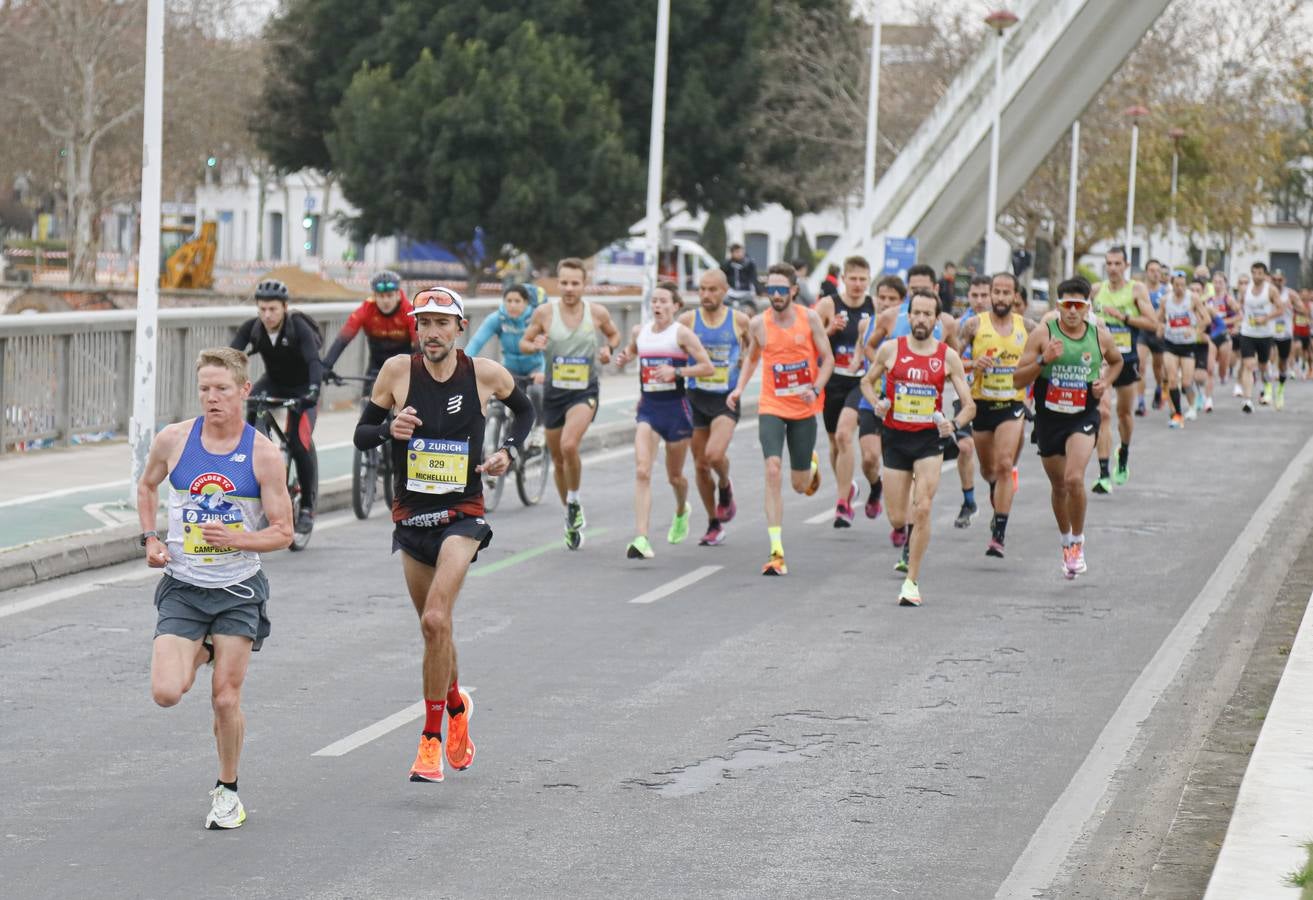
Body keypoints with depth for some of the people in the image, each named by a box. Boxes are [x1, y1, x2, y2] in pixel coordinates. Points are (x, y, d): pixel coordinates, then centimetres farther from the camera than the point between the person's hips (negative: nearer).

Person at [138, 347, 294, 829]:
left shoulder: (264, 454, -9)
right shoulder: (173, 440, -4)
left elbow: (283, 532, -5)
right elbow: (147, 485, 18)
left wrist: (236, 540, -22)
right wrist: (150, 539, 4)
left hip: (238, 590, -1)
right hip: (182, 586, 1)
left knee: (226, 699, -2)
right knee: (166, 693, -12)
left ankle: (227, 790, 21)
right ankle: (200, 653, 24)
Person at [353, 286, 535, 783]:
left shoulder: (485, 373, -5)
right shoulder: (398, 370, -5)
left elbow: (524, 410, 16)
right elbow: (361, 434, 2)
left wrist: (508, 451, -1)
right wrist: (389, 430, -19)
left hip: (462, 515, -3)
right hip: (410, 516, 3)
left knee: (436, 621, -20)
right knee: (434, 628, 15)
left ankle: (431, 740, -11)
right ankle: (457, 705, 45)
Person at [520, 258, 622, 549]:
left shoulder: (597, 312, -5)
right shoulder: (545, 312, -5)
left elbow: (614, 334, 15)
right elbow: (523, 343, 6)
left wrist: (608, 348, -7)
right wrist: (534, 346, -17)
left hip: (585, 391, -2)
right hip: (554, 391, 2)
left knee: (569, 445, -27)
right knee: (558, 459, 11)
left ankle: (574, 502, -3)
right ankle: (571, 518, 32)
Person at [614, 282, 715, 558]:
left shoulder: (681, 333, -7)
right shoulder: (640, 331, 6)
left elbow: (708, 368, -10)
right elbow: (631, 351, 28)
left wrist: (676, 371, -21)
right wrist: (623, 357, 4)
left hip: (675, 408, -3)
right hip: (648, 408, 3)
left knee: (674, 476, 14)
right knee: (642, 472, -16)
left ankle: (681, 512, 50)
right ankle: (641, 539, -23)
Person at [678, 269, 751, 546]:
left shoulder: (739, 321, -1)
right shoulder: (688, 320, -1)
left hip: (727, 398, -2)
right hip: (696, 398, 2)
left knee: (715, 455, -23)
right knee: (700, 464, 6)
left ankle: (725, 487, 12)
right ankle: (714, 525, 22)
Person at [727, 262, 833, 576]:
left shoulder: (809, 318, -7)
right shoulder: (758, 323, -3)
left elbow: (827, 359, -1)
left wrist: (816, 387, -18)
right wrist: (740, 388, 1)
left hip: (804, 409, 0)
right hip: (772, 408, 0)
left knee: (800, 486, 10)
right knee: (773, 471, -20)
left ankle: (811, 463, 51)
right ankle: (777, 553, -21)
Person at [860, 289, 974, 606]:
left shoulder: (948, 356, -3)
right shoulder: (890, 349, -2)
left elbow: (969, 404, 1)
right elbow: (867, 382, 14)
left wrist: (954, 424, -19)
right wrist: (877, 403, -7)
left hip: (929, 440, -1)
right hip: (896, 438, 1)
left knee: (922, 509, -16)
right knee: (897, 519, 2)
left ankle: (912, 581, -7)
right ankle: (910, 546, 40)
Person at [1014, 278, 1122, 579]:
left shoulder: (1101, 336, -3)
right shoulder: (1043, 333, -8)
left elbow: (1117, 361, 20)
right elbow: (1018, 379, -8)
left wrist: (1105, 382, 1)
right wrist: (1043, 361, -23)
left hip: (1083, 418, -1)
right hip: (1049, 417, 1)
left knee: (1074, 479, -22)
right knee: (1058, 486, 15)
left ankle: (1078, 540, -2)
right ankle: (1066, 542, 38)